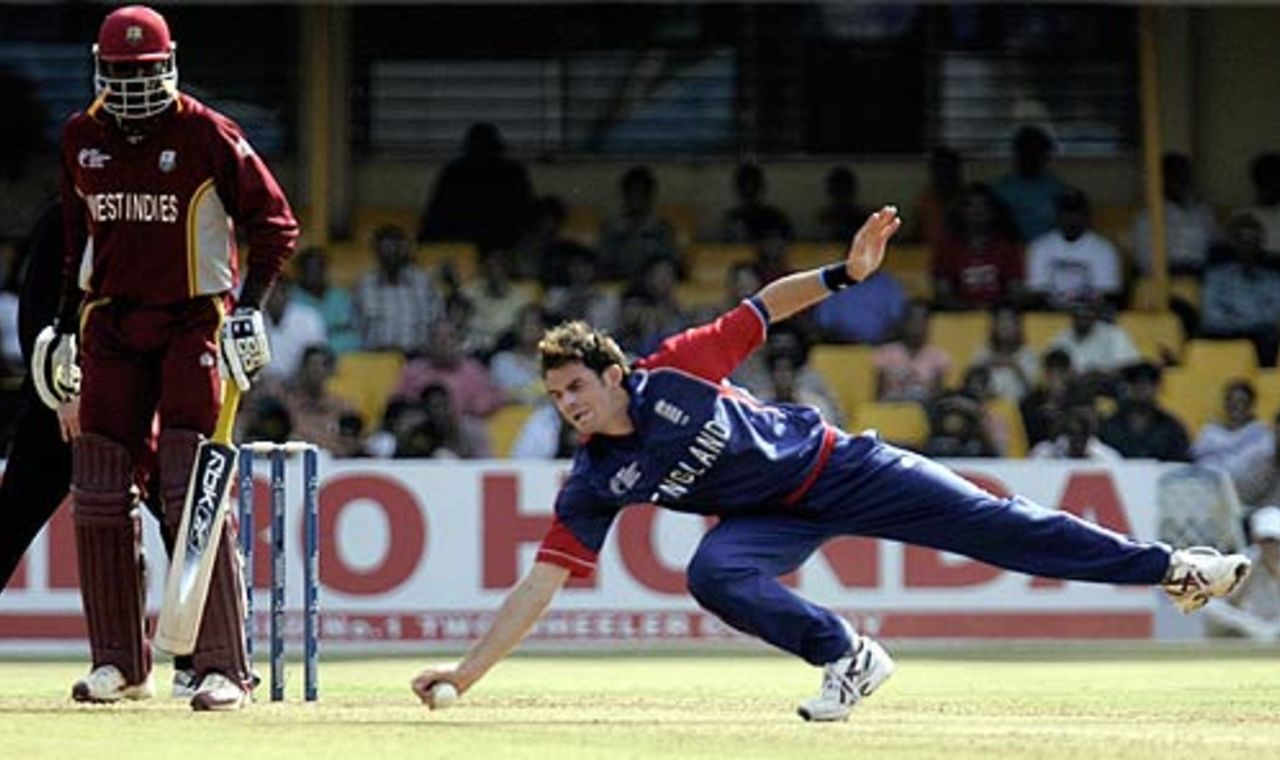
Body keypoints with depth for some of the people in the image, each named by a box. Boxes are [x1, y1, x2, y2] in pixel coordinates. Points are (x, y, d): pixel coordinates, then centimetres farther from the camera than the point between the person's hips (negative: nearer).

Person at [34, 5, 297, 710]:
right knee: (99, 498, 3)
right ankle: (120, 663, 15)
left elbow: (274, 224, -2)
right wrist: (66, 323, 19)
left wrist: (248, 306, -11)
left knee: (196, 496, -12)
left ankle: (222, 667, -10)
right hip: (110, 326, 5)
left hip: (193, 323, -5)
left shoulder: (208, 136, -8)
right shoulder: (82, 139, 7)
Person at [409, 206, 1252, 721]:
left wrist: (844, 272, -24)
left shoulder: (674, 372, -20)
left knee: (992, 524, -4)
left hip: (834, 463, -2)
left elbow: (761, 311, -11)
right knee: (714, 574, -30)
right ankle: (849, 657, -14)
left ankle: (1168, 567, 4)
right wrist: (466, 672, -22)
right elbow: (543, 581, -15)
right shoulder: (595, 484, -14)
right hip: (775, 518, 2)